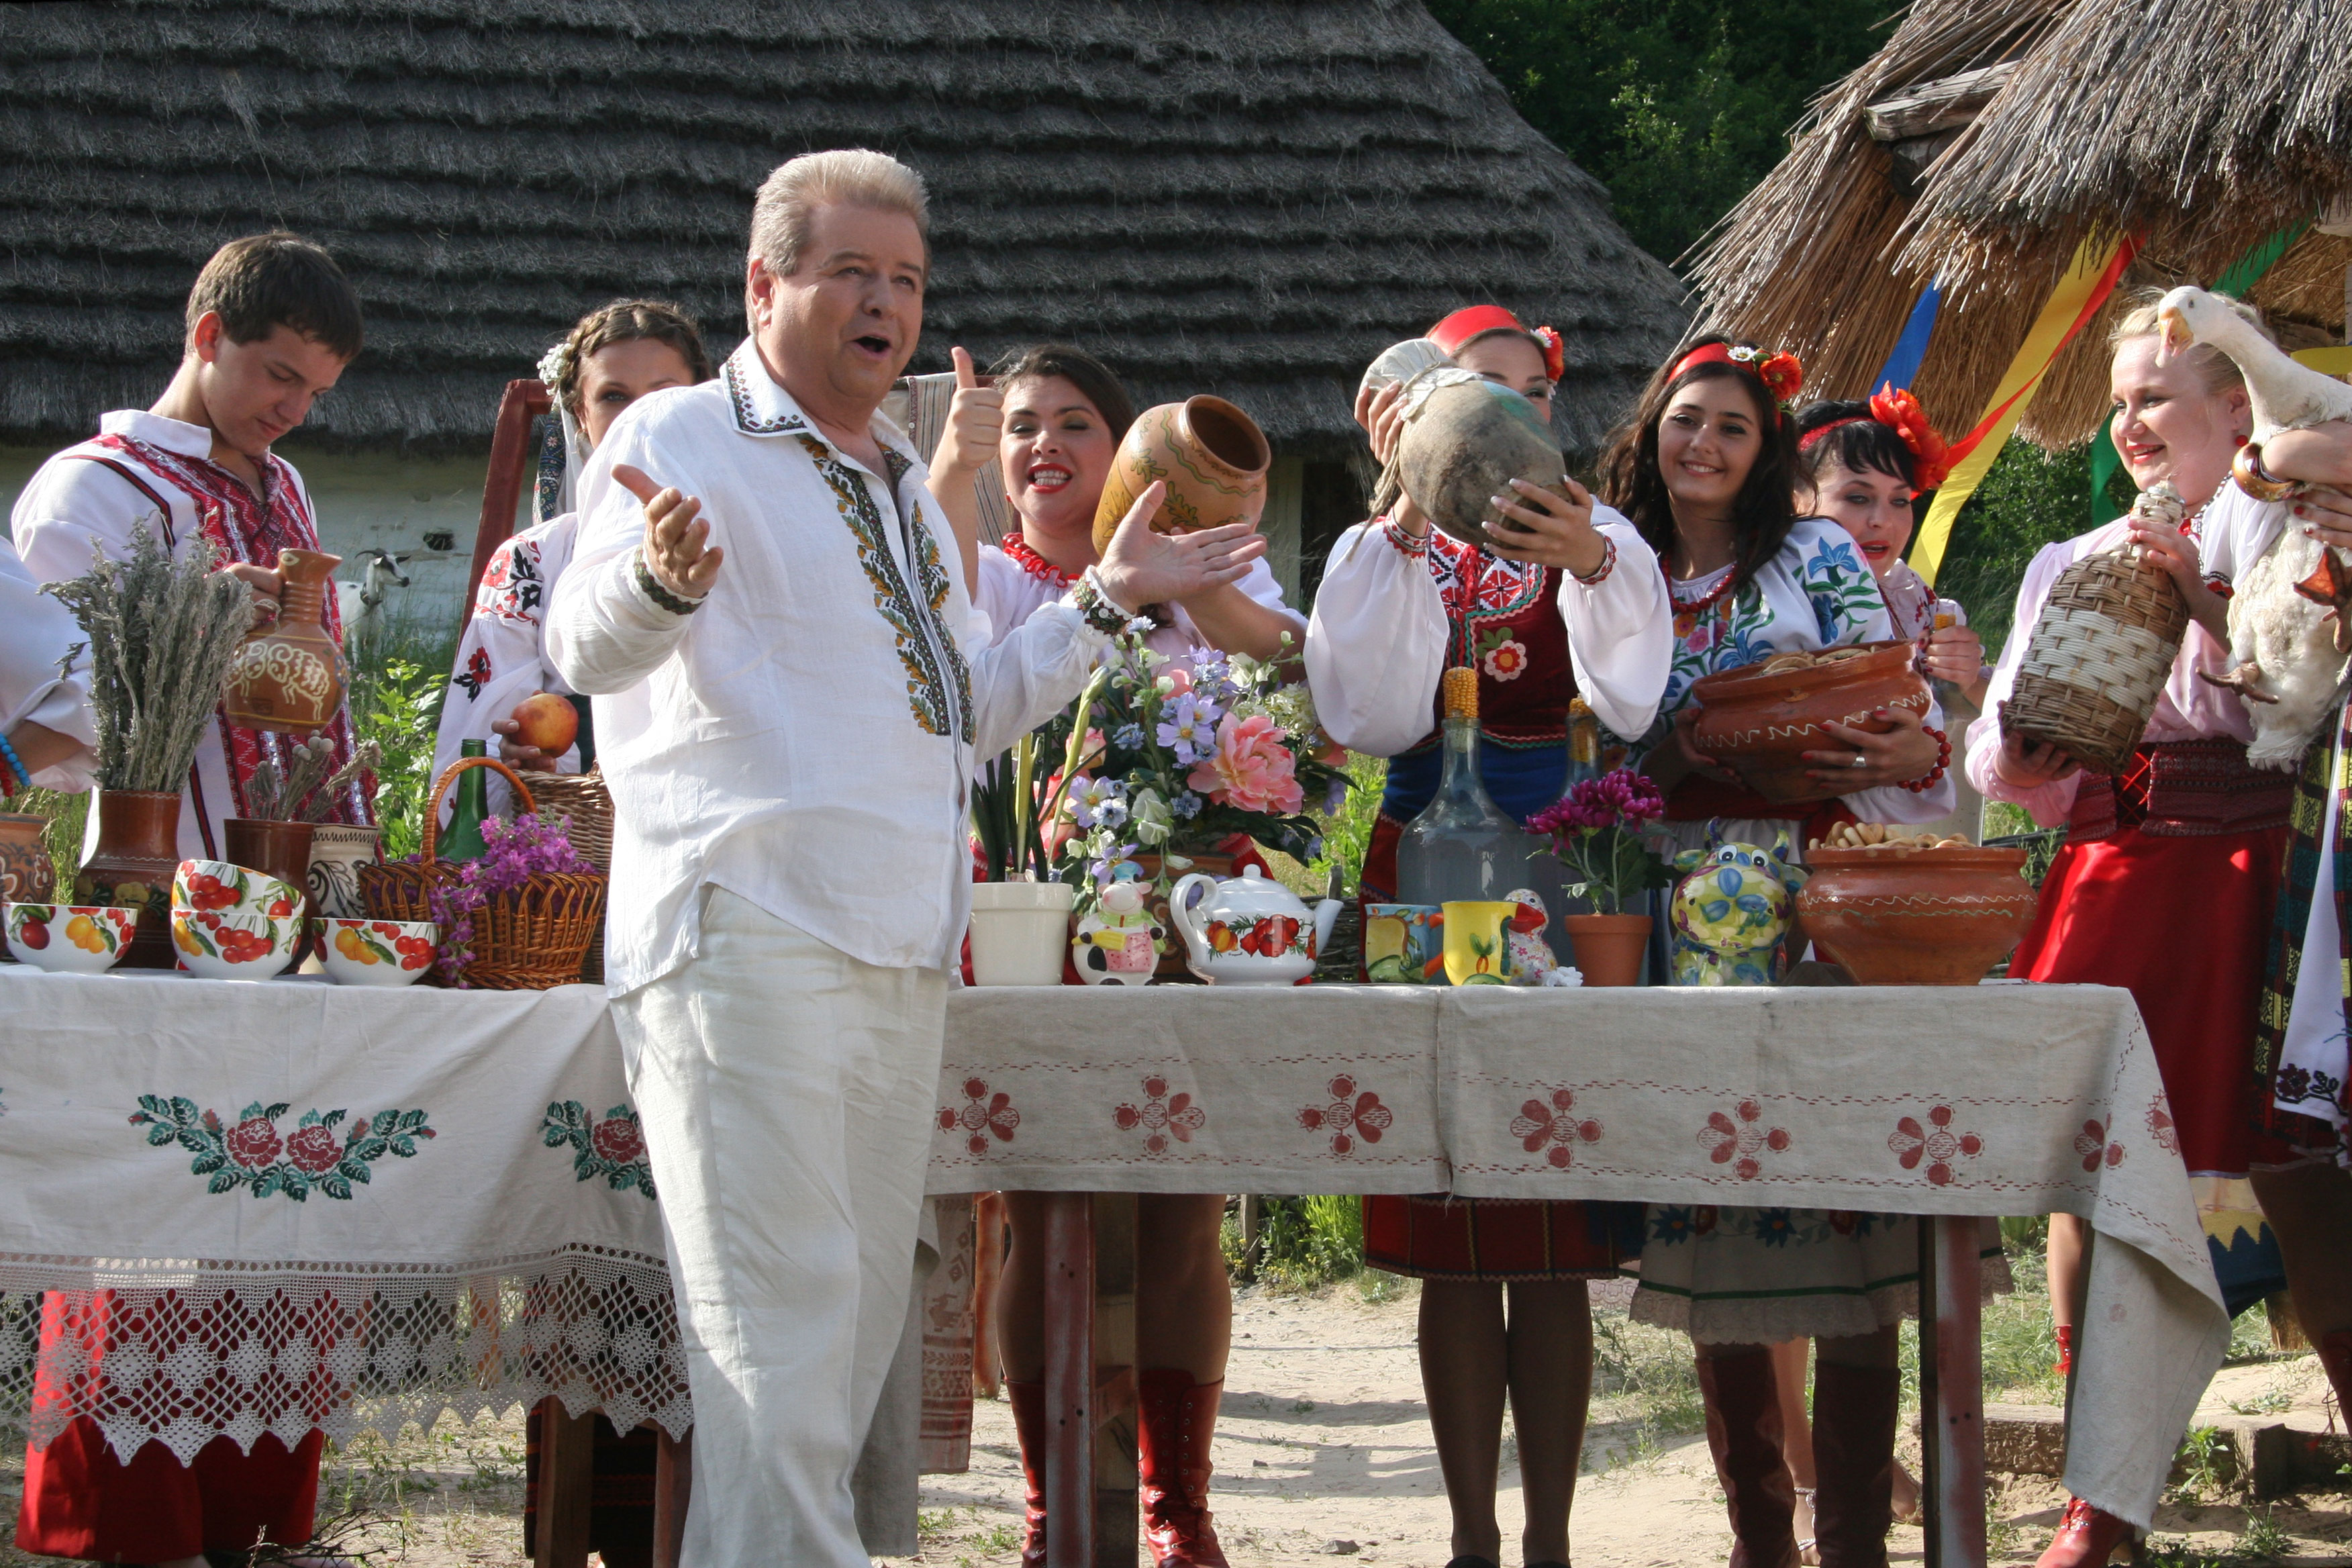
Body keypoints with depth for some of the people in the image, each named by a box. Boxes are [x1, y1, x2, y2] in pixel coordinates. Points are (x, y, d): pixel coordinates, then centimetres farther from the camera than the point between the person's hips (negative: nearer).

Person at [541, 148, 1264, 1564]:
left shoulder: (906, 490, 22)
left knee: (858, 1325, 11)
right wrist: (660, 576, -40)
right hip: (748, 940, -9)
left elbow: (972, 709, 28)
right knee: (782, 1326, -13)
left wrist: (1106, 603, 18)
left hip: (901, 956, 9)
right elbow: (589, 651, -19)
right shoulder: (683, 440, -3)